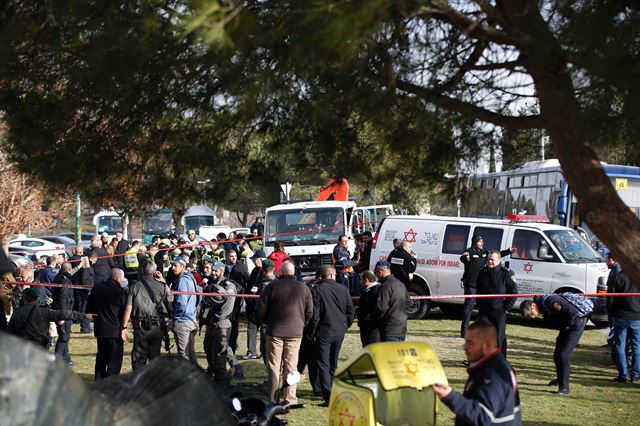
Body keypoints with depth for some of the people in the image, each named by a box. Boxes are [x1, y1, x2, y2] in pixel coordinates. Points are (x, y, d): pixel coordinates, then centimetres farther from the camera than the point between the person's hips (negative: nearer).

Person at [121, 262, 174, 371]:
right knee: (155, 357, 13)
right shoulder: (162, 286, -1)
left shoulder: (135, 286, -4)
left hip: (140, 327, -1)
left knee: (139, 359, 4)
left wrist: (124, 327, -4)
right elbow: (171, 299, 18)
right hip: (157, 327, 2)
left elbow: (128, 308, -8)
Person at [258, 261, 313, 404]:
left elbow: (261, 309, -2)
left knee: (273, 366, 5)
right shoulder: (304, 288, 2)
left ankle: (273, 399, 3)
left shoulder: (272, 286, -4)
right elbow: (309, 312, 5)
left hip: (274, 332, -1)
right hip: (295, 333, 1)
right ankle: (290, 399, 5)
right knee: (291, 366, 6)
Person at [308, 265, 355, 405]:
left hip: (324, 332, -5)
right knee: (333, 363, 19)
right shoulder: (343, 289, 1)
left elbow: (314, 314, -11)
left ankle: (329, 397, -9)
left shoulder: (317, 290, -11)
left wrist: (312, 331, -1)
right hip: (339, 331, 5)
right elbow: (350, 310, 7)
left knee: (323, 365, -2)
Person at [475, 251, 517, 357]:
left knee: (500, 337, 2)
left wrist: (507, 307, -8)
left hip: (499, 311, -4)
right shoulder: (482, 272, 6)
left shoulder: (507, 273, -9)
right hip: (484, 310, 4)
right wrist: (479, 305, 11)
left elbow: (514, 291, -5)